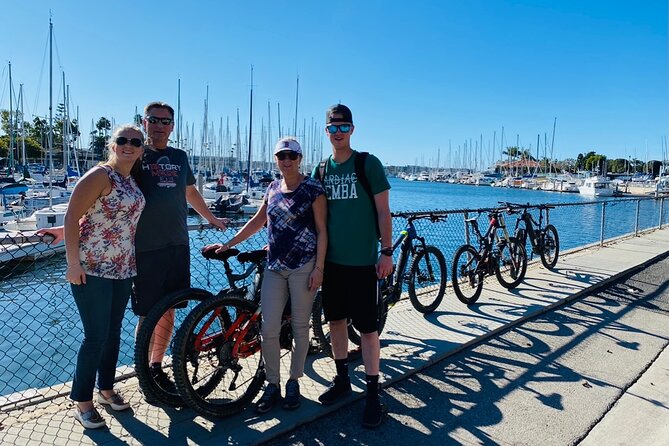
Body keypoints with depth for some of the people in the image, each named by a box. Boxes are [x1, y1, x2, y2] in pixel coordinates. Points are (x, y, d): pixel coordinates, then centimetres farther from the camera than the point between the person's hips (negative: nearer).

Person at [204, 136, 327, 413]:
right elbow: (258, 221, 18)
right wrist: (228, 245, 14)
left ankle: (293, 382, 25)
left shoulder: (313, 188, -5)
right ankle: (272, 385, 19)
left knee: (300, 327, 7)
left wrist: (319, 268, -11)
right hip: (274, 266, 5)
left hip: (303, 266, -4)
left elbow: (321, 230, -6)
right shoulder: (273, 188, 11)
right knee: (268, 330, 1)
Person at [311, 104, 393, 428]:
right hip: (331, 259, 5)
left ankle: (372, 393, 14)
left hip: (362, 260, -5)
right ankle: (342, 379, 30)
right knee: (336, 320, 13)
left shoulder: (369, 164, -5)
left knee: (367, 327, 1)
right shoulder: (321, 169, 9)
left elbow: (383, 210, -5)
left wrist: (386, 251, -9)